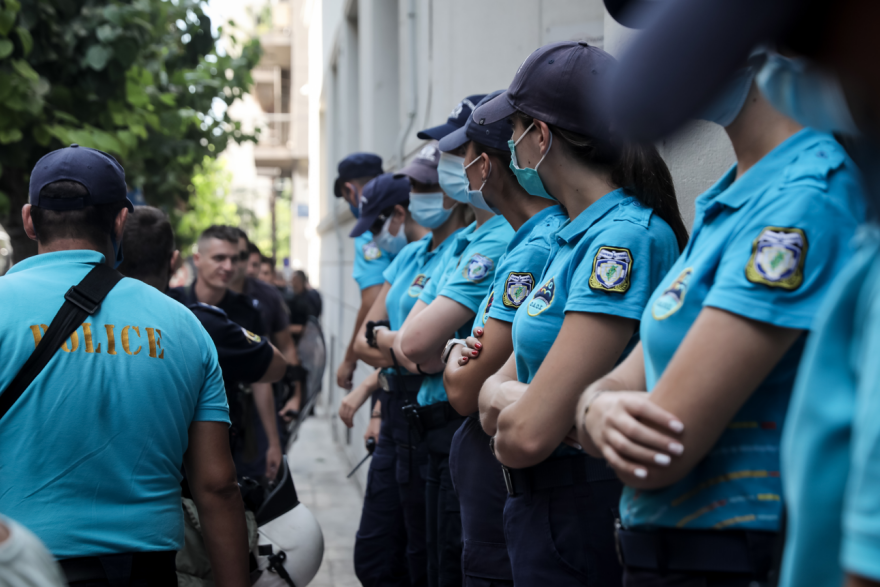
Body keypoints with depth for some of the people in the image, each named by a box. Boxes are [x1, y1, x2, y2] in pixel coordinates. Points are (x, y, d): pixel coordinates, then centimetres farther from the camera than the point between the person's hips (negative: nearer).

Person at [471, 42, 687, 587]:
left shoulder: (626, 236, -19)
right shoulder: (575, 235, 11)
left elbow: (526, 437, -24)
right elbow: (495, 388, 9)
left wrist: (513, 418, -2)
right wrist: (509, 400, -12)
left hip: (586, 522, -9)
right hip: (546, 512, 9)